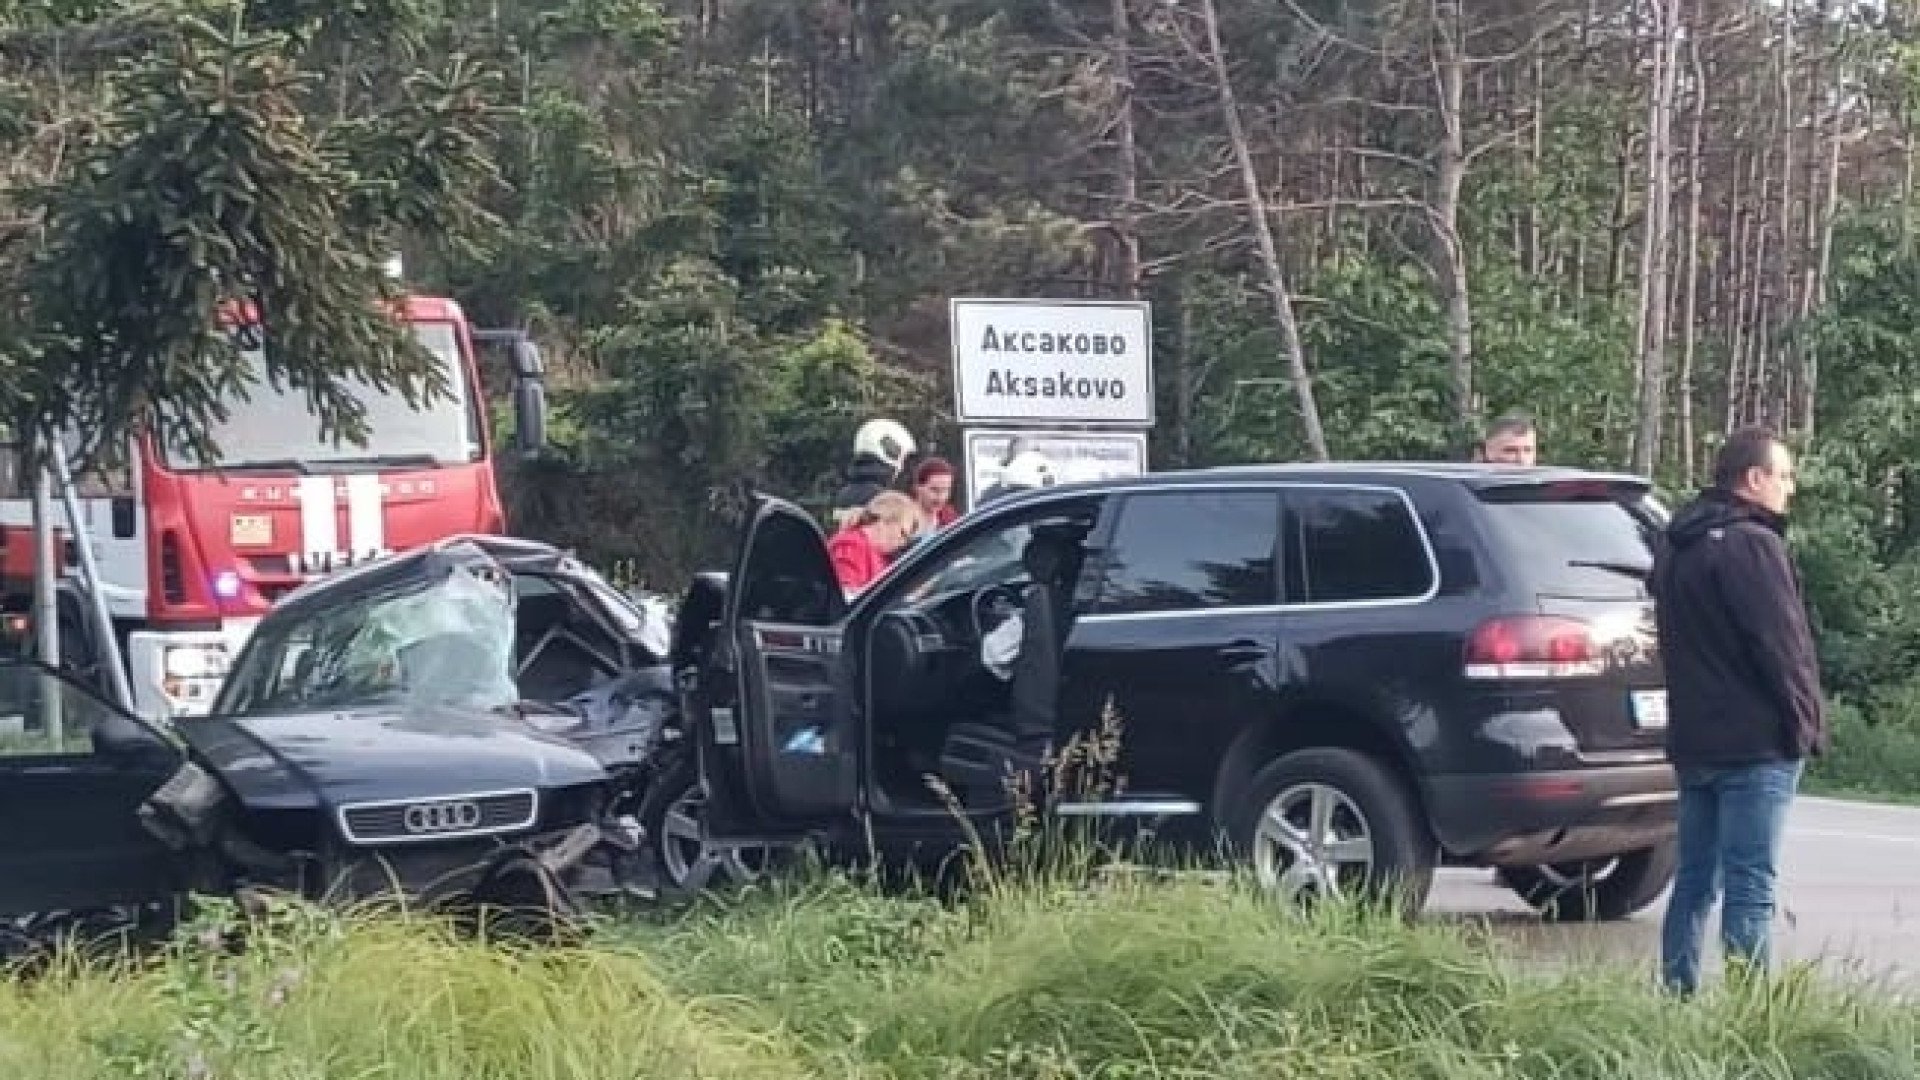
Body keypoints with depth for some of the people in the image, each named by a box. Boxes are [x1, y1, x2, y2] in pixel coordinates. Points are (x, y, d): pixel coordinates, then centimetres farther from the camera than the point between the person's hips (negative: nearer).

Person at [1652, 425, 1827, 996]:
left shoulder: (1674, 546, 15)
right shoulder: (1750, 544, -15)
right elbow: (1782, 645, -18)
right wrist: (1806, 727, -9)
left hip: (1691, 738, 9)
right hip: (1756, 742, -9)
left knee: (1694, 880, 14)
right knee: (1750, 886, -8)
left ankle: (1677, 996, 16)